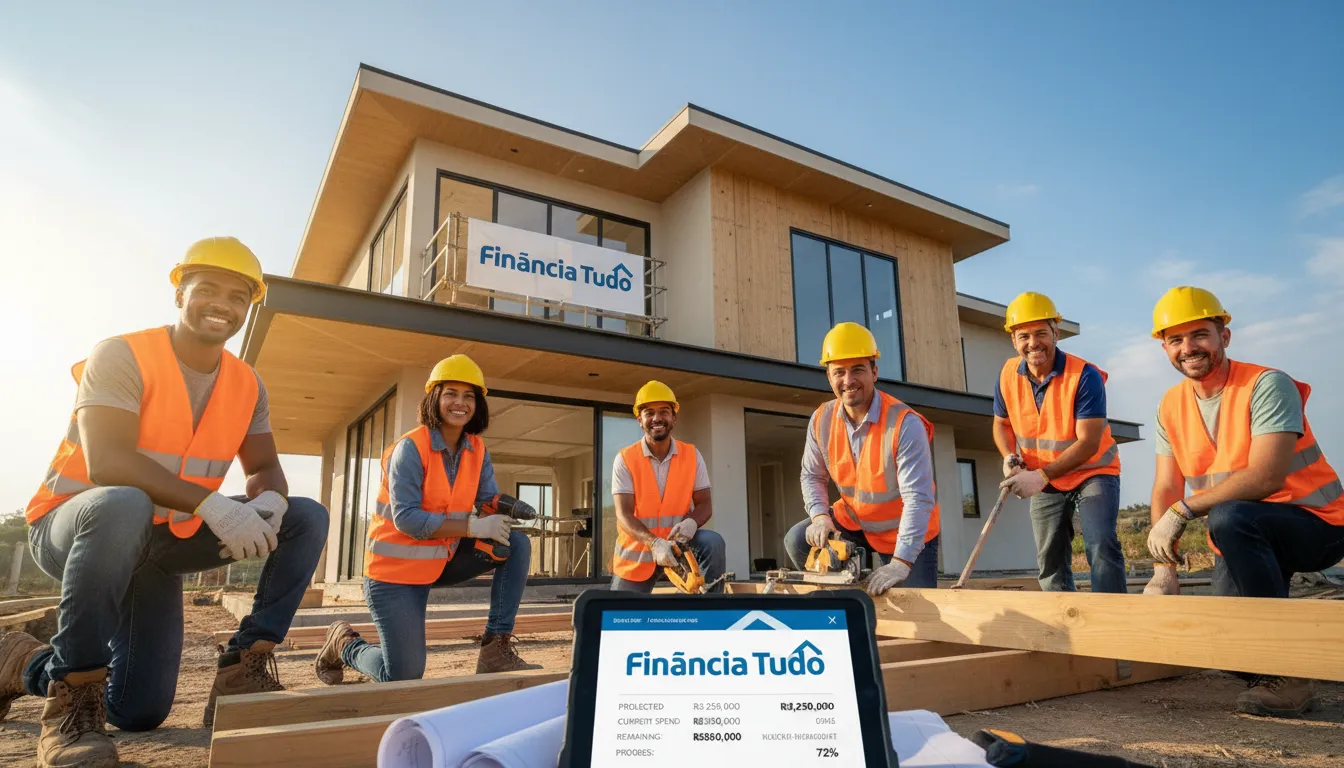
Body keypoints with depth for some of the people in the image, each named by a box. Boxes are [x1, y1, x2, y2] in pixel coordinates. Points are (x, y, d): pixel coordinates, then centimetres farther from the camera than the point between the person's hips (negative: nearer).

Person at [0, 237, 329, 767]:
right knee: (122, 506, -40)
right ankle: (72, 692, -17)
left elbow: (265, 469, -2)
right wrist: (210, 503, -39)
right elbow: (106, 464, -29)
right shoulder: (122, 356, -16)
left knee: (307, 518, -7)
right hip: (74, 525, -5)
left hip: (161, 542, 6)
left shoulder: (247, 384, 0)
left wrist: (269, 502, -26)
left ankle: (244, 669, -3)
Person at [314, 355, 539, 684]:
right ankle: (343, 644, 27)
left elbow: (488, 501, -7)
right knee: (403, 678, -4)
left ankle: (496, 648, -8)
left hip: (443, 561, 6)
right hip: (397, 570, -6)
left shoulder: (477, 450, -1)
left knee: (517, 544, -14)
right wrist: (474, 525, -32)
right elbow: (406, 518, -27)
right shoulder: (410, 447, -20)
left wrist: (499, 509, -32)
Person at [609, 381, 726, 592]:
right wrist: (654, 543, -36)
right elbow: (624, 514, -18)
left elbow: (705, 504, -4)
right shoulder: (625, 459, -11)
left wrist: (691, 523, -29)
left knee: (713, 544, -27)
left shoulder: (692, 455, -4)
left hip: (677, 540, 1)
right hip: (637, 549, 0)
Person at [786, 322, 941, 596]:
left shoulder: (905, 423, -28)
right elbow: (812, 476, 3)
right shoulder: (821, 420, -10)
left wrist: (901, 563, -39)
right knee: (798, 541, -10)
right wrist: (820, 516, -17)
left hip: (905, 534, -4)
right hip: (853, 522, 5)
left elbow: (918, 498, -33)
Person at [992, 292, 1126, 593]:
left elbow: (1088, 442, -28)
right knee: (1050, 565, 10)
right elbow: (1001, 423, 6)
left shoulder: (1085, 376, -25)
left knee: (1101, 546, -22)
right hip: (1045, 482, 5)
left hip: (1093, 471, -5)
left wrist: (1041, 476, -35)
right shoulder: (1007, 375, -10)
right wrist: (1010, 456, -14)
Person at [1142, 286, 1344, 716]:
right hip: (1244, 538, 6)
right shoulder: (1171, 407, 0)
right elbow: (1166, 489, -5)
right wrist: (1164, 568, -15)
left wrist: (1184, 510, -33)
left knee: (1229, 517, -36)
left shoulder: (1267, 385, -18)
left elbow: (1266, 476, -30)